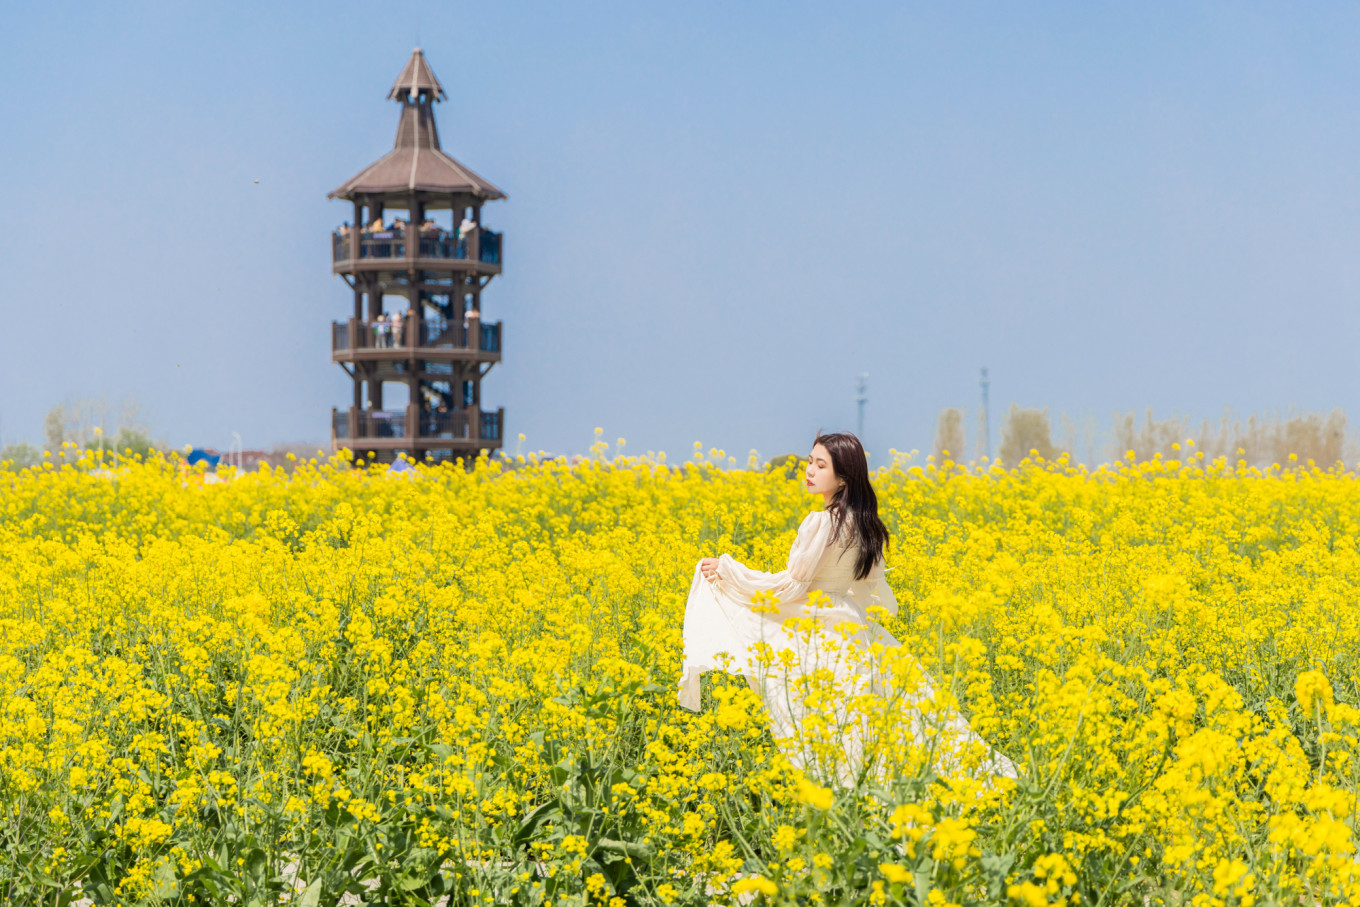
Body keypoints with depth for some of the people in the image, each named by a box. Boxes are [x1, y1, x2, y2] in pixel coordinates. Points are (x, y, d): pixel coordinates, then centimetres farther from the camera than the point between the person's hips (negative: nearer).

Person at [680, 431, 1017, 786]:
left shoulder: (821, 523, -19)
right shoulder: (863, 523, 5)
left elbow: (791, 586, -17)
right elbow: (873, 582, 15)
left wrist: (728, 570, -9)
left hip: (816, 639, -9)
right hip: (853, 628, 9)